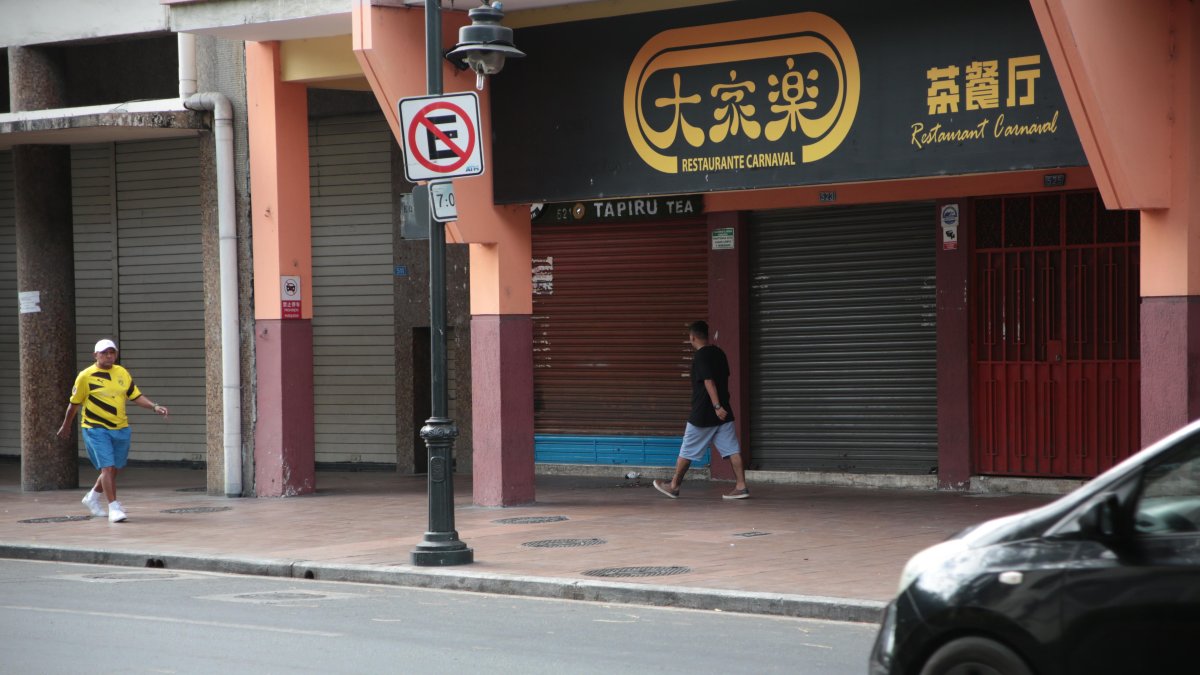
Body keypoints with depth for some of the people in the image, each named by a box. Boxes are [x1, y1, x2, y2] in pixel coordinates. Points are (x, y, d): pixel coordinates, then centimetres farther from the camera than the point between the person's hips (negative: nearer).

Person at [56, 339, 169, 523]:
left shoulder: (123, 373, 7)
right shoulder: (86, 376, -6)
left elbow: (136, 396, 9)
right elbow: (74, 403, 3)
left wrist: (155, 407, -7)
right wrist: (66, 426, 12)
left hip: (120, 428, 5)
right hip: (96, 429, -5)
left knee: (114, 469, 12)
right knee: (107, 467, -14)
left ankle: (92, 497, 36)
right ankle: (114, 508, -9)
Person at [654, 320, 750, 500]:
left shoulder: (701, 356, -13)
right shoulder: (719, 353, 10)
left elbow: (709, 382, -22)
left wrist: (716, 406, -27)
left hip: (703, 415, -7)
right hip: (724, 413, 7)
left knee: (687, 452, 6)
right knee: (732, 450, 2)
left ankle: (673, 486, 16)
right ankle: (741, 486, -5)